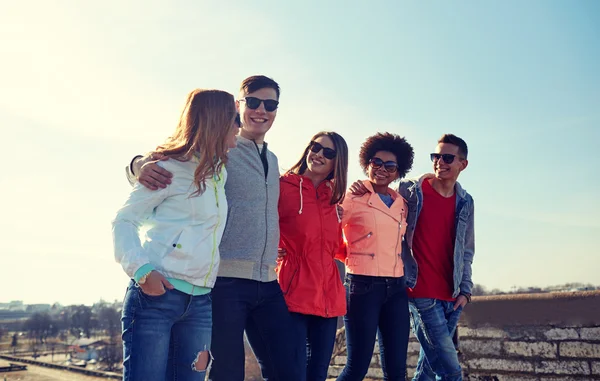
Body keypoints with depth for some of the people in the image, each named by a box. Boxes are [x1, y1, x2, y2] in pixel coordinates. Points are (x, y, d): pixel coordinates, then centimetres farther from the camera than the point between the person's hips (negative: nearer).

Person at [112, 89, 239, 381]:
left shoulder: (219, 173, 17)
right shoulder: (172, 167, -5)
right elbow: (124, 220, -5)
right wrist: (141, 269, -18)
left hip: (199, 303, 7)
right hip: (156, 294, -7)